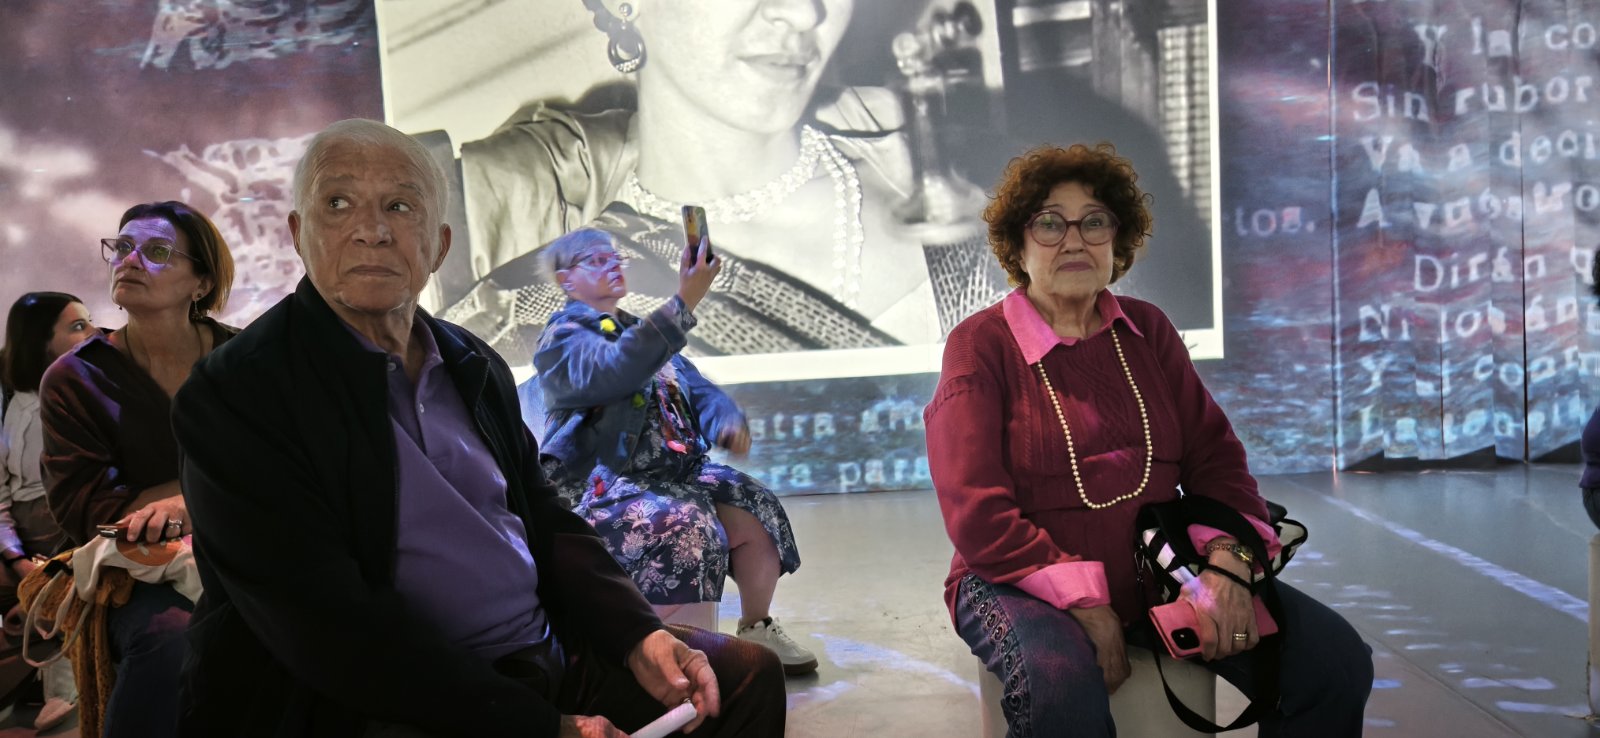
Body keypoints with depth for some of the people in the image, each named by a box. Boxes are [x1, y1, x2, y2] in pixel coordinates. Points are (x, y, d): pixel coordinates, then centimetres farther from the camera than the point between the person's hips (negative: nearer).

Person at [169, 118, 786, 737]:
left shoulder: (474, 366, 11)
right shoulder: (233, 395, -10)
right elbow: (330, 628, -18)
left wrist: (639, 636, -3)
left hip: (544, 657, 7)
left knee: (748, 673, 1)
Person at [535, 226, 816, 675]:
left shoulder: (642, 333, 22)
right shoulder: (563, 337, -2)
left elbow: (697, 389, 18)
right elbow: (614, 372, -25)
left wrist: (727, 420, -7)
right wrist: (685, 301, -31)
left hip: (673, 471, 7)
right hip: (601, 483, -7)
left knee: (757, 511, -12)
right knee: (687, 526, -33)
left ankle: (756, 632, 4)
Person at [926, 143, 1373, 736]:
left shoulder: (1147, 330, 11)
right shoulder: (980, 345, -4)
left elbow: (1214, 455, 8)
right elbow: (978, 514, -11)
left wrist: (1225, 557, -12)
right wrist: (1085, 607, -18)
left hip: (1159, 573, 5)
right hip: (1029, 585, -5)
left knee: (1336, 661, -11)